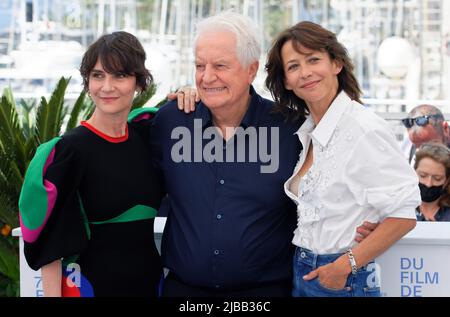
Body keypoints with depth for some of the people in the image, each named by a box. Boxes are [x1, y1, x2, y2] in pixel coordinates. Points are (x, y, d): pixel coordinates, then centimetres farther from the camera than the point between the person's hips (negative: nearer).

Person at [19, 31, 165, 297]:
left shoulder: (148, 134, 1)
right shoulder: (67, 150, -13)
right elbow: (50, 239, -12)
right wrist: (52, 294, -16)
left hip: (149, 278, 5)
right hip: (89, 282, -4)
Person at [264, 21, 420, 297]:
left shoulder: (364, 129, -16)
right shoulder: (305, 132, 6)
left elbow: (403, 215, -18)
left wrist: (346, 265, -19)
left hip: (344, 281, -7)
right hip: (302, 274, 7)